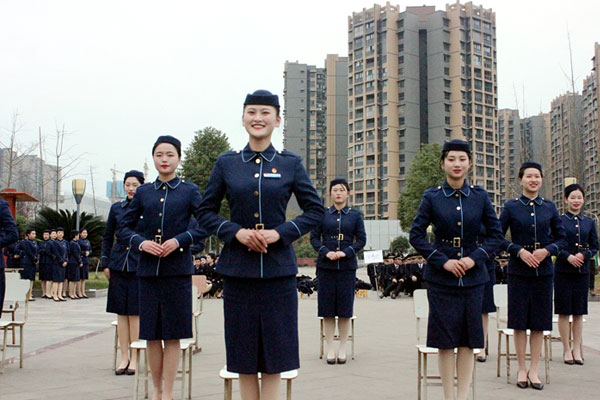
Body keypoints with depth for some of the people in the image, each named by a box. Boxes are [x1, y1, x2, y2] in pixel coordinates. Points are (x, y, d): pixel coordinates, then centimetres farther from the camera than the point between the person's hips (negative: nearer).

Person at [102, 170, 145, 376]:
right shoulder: (116, 208, 9)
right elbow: (107, 237, 15)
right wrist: (105, 264, 9)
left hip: (139, 266, -3)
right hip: (118, 264, 3)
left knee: (135, 312, -1)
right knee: (121, 312, 6)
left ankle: (134, 358, 8)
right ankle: (124, 357, 15)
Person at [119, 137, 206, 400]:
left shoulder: (190, 191, 3)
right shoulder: (143, 193, 10)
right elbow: (124, 228, 11)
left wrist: (180, 240, -15)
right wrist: (140, 242, -8)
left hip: (178, 271, -2)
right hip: (148, 270, 3)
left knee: (172, 335, 2)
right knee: (151, 335, 8)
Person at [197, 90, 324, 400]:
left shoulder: (291, 163, 3)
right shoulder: (226, 163, 4)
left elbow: (315, 211, 3)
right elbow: (206, 212, 6)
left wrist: (279, 233, -11)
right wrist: (236, 232, -11)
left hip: (279, 269, 0)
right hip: (238, 269, 1)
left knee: (274, 351, 4)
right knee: (243, 351, 7)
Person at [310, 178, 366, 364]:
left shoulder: (355, 215, 6)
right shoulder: (323, 214, 6)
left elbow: (361, 239, 3)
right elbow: (314, 237, 4)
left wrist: (346, 252, -12)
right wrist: (326, 252, -13)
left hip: (347, 266, 0)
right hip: (326, 266, 0)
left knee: (345, 309, 3)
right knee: (327, 309, 2)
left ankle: (342, 348, 14)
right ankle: (330, 348, 12)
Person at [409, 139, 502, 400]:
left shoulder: (480, 196, 4)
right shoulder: (432, 197, -1)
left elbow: (496, 233, 7)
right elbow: (416, 235, -3)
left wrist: (476, 257, -9)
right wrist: (443, 261, -12)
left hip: (473, 277, 2)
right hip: (441, 277, -2)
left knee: (468, 338, 5)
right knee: (445, 339, 2)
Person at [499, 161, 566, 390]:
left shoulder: (549, 207, 6)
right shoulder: (511, 207, -1)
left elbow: (561, 238, 9)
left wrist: (547, 250, -10)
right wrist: (519, 251, -15)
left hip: (543, 270, 2)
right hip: (518, 271, -2)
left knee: (539, 322, 6)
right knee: (519, 321, 3)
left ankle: (534, 369, 17)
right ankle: (522, 369, 16)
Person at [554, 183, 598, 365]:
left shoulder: (589, 222, 10)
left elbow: (594, 247, 9)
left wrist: (584, 255, -10)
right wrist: (568, 257, -17)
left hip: (583, 271, 3)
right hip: (563, 271, -3)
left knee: (579, 312, 7)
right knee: (564, 311, 1)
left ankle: (577, 349, 16)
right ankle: (566, 349, 10)